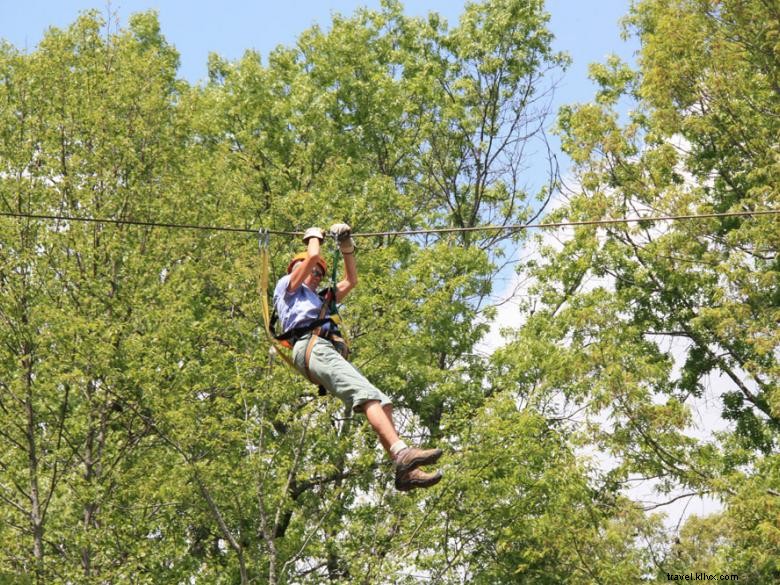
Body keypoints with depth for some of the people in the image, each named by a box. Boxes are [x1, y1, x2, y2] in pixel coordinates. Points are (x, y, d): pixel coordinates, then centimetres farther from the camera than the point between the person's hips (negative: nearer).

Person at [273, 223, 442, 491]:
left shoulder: (318, 300, 43)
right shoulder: (287, 286, 22)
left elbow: (351, 281, 42)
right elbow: (312, 257, 10)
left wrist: (346, 247, 38)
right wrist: (314, 236, 30)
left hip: (330, 352, 8)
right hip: (311, 346, -8)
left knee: (381, 402, -10)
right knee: (366, 393, -29)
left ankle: (405, 470, -22)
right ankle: (402, 453, -47)